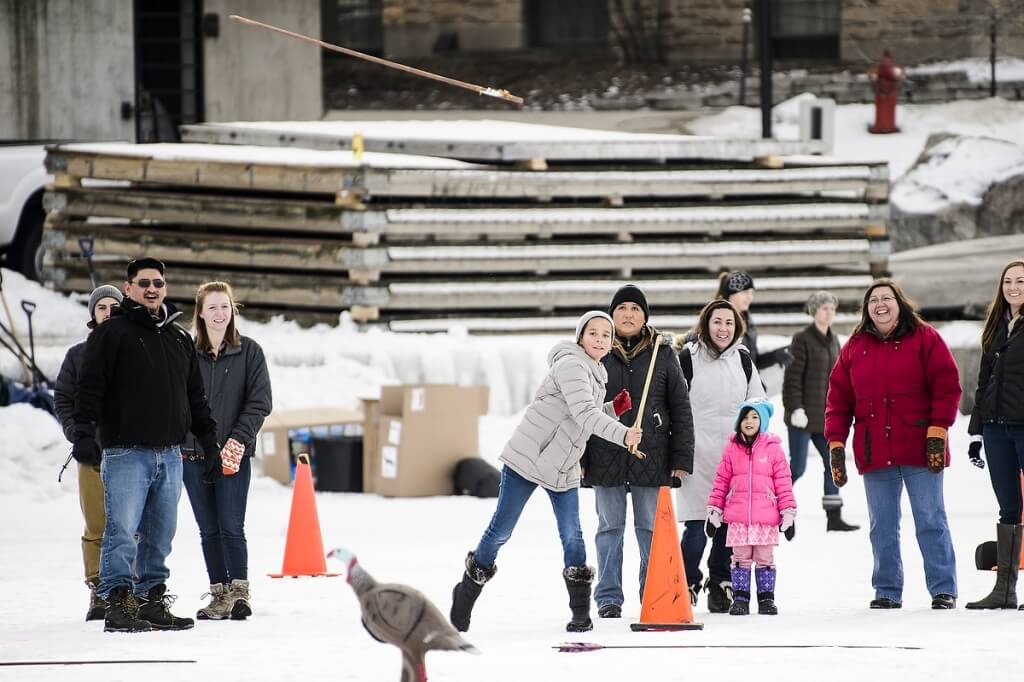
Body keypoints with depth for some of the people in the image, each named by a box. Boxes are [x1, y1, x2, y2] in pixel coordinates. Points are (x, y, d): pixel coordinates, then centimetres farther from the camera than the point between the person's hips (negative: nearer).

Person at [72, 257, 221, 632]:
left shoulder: (180, 339, 18)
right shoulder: (111, 334, -1)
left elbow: (195, 397, 24)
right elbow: (90, 387, -7)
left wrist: (210, 443, 21)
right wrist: (84, 433, -17)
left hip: (169, 454, 6)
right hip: (126, 451, -6)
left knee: (161, 535, 7)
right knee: (122, 531, -10)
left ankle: (152, 601, 13)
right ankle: (117, 604, -8)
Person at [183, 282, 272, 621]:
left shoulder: (249, 352, 2)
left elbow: (260, 401, -1)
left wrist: (239, 439, -12)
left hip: (234, 455, -3)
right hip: (193, 454, 3)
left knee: (231, 527, -10)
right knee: (209, 530, 5)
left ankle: (239, 591, -4)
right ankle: (219, 595, 10)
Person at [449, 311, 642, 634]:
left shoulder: (597, 376, 11)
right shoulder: (571, 365, -17)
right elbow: (583, 414, -29)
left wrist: (614, 409, 2)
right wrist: (622, 434, -41)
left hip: (564, 470, 7)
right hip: (526, 459, -7)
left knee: (572, 537, -3)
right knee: (500, 531, 2)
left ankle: (581, 612, 3)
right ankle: (466, 595, 19)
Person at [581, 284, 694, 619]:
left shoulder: (662, 353, 4)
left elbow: (680, 407, 5)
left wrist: (682, 459, 0)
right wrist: (578, 458, 2)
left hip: (651, 456, 0)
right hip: (606, 455, 0)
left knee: (651, 528, 4)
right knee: (610, 527, 5)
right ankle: (609, 598, 11)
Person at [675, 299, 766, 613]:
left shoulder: (743, 360, 10)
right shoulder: (688, 358, -2)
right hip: (698, 456, -4)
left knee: (729, 526, 4)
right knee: (696, 528, -9)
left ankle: (720, 585, 18)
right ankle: (687, 585, 5)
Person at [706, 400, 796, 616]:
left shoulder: (773, 448, 1)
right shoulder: (732, 448, 6)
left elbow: (783, 482, 1)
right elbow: (721, 480, 9)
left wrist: (788, 513, -1)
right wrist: (713, 511, 7)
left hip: (766, 517, -1)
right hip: (738, 517, 1)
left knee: (765, 559, 6)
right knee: (741, 559, 5)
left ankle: (766, 598, 14)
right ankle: (740, 598, 11)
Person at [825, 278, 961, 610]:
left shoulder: (925, 339, 1)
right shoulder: (854, 347, 11)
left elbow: (947, 386, -3)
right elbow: (838, 399, 10)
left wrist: (937, 432, -10)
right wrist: (835, 444, 2)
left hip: (920, 448, -4)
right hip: (874, 454, 4)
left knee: (931, 521, -2)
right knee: (882, 527, 6)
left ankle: (943, 590, 2)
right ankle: (887, 592, 13)